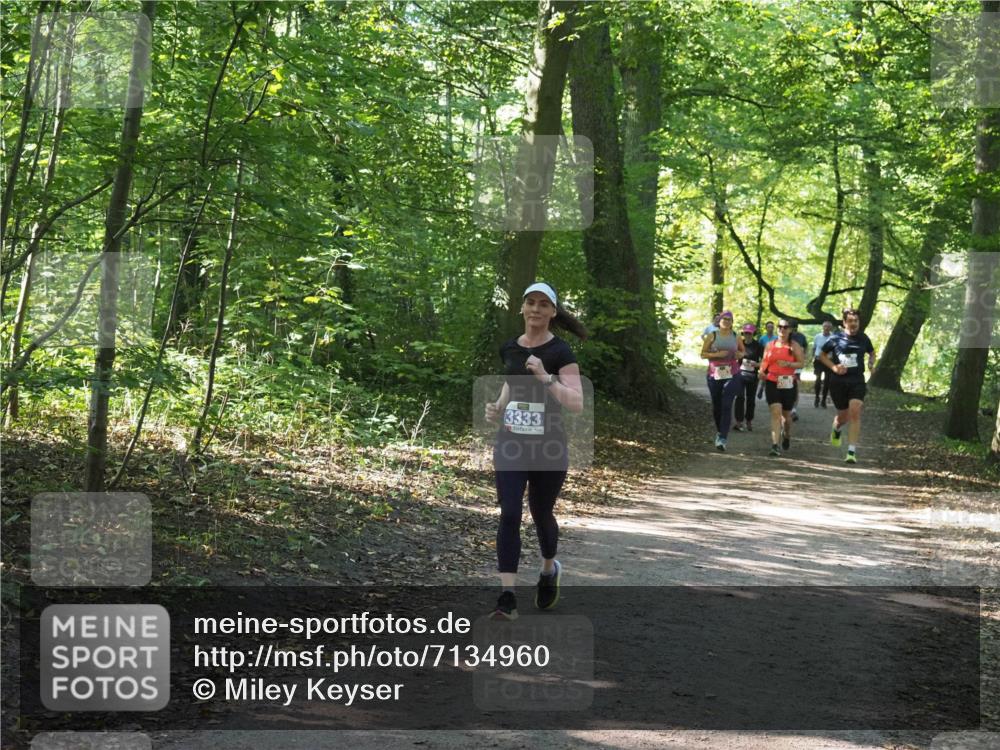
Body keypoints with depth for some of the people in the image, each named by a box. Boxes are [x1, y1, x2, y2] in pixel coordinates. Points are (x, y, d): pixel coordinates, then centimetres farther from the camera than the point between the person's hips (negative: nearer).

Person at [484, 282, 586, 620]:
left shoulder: (560, 352, -9)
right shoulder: (509, 348, 5)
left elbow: (577, 403, -17)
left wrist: (546, 377, -28)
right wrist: (498, 406, 6)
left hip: (549, 447, -3)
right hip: (511, 444, 3)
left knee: (541, 514, 13)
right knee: (508, 515, -9)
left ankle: (549, 570, 43)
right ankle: (507, 597, -11)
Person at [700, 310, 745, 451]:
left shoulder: (735, 337, 8)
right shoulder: (712, 336, 3)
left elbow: (743, 351, 24)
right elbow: (703, 354, 2)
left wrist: (739, 355, 1)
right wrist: (716, 354, -14)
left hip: (731, 375, -1)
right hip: (714, 375, 1)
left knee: (726, 405, -13)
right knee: (716, 406, 8)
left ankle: (723, 439, -19)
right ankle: (719, 432, 32)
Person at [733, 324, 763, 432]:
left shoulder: (758, 346, -3)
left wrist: (757, 364, -19)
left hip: (752, 376, 0)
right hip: (740, 374, 0)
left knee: (750, 399, 8)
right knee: (740, 397, -12)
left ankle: (749, 422, 22)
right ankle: (739, 422, -13)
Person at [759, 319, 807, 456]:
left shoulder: (794, 345, 2)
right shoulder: (770, 345, 8)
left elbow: (801, 362, -3)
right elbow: (764, 362, 17)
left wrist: (788, 364, -19)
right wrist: (762, 371, -3)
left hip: (788, 383, 0)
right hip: (772, 383, 0)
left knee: (786, 414, 13)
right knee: (776, 412, -15)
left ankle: (787, 436, 45)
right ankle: (775, 445, -20)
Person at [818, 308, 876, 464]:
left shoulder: (863, 338, 4)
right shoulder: (836, 338, -3)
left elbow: (872, 352, 23)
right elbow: (822, 355, 7)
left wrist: (871, 362, 1)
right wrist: (833, 367, -8)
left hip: (857, 382, 0)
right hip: (838, 381, 0)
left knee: (855, 413, -17)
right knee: (843, 415, 9)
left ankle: (852, 451, -17)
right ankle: (836, 429, 49)